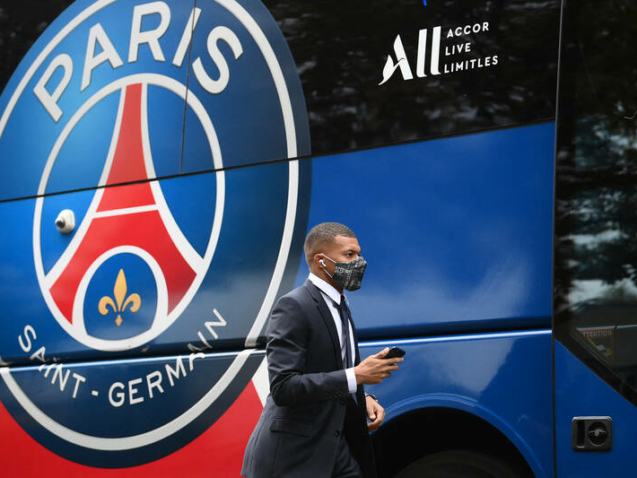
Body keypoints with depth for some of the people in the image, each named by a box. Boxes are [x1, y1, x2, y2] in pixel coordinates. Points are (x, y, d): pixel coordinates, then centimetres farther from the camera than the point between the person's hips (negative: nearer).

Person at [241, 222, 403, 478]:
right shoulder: (293, 307, -15)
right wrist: (356, 376, -24)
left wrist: (364, 399, 4)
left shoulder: (339, 306, 14)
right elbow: (283, 387, -23)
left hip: (339, 447, 8)